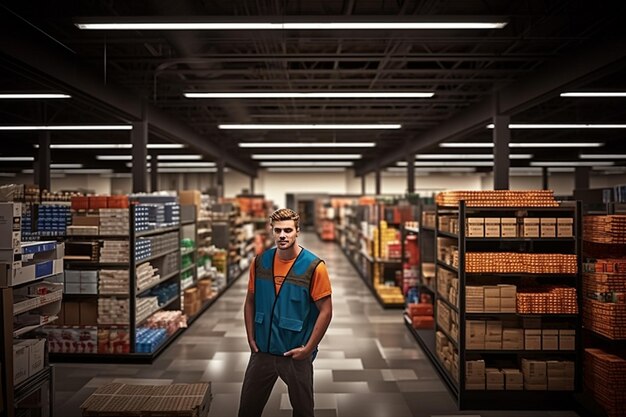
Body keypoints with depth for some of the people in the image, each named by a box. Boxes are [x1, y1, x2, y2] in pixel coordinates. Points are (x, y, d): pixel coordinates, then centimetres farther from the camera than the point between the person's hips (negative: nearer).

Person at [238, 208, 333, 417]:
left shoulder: (313, 266, -15)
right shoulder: (260, 262, -3)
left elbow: (326, 311, -12)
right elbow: (250, 302, 8)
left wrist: (308, 349, -13)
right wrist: (251, 339, 3)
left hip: (296, 354, -3)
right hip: (262, 351, 4)